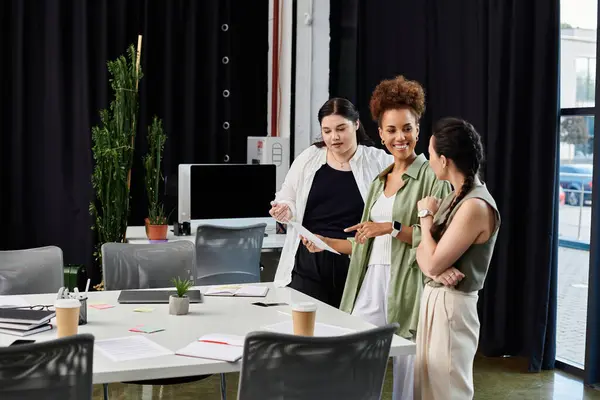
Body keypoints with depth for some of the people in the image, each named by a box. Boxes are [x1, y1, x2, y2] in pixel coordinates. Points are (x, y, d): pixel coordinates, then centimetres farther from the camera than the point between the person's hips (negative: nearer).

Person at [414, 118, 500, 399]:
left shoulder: (476, 206, -21)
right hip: (433, 299, 9)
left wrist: (425, 215, -8)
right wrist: (436, 269, -15)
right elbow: (423, 253, 7)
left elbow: (433, 262, -21)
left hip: (451, 305, -9)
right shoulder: (455, 197, 9)